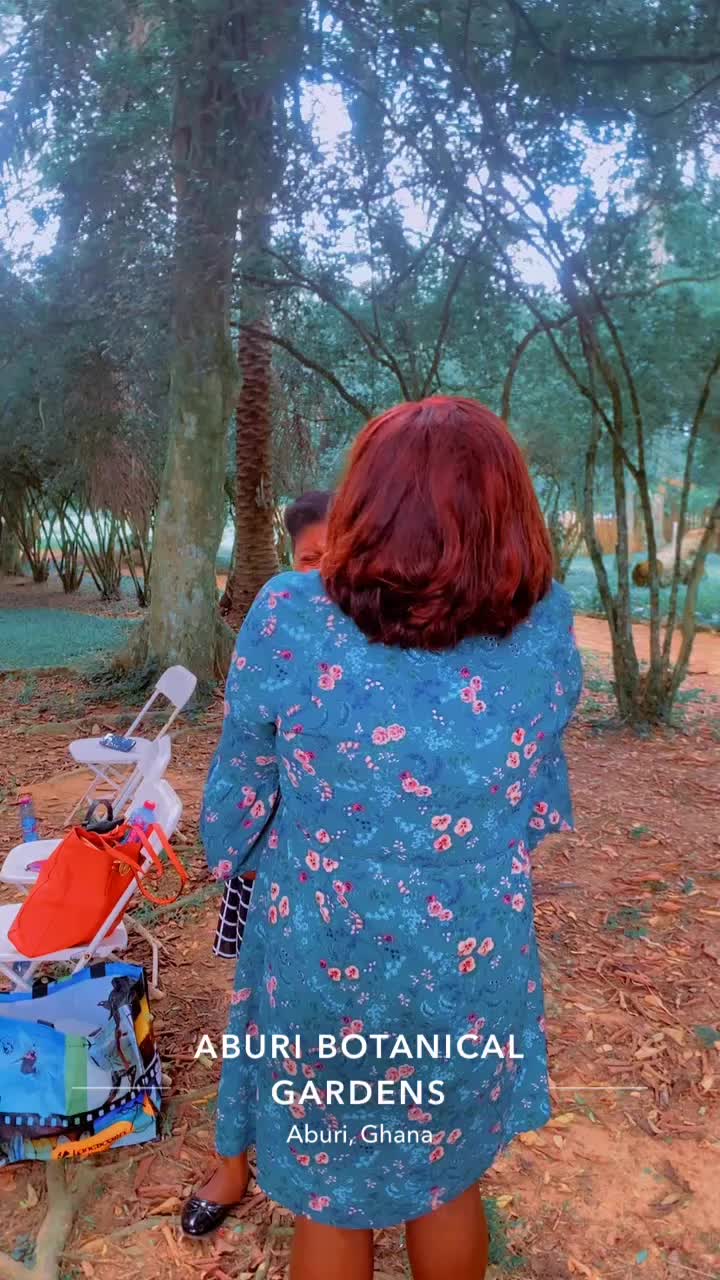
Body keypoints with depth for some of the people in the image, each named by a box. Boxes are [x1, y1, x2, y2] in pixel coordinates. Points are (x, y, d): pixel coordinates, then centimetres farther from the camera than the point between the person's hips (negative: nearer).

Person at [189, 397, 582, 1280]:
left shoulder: (291, 616, -19)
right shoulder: (546, 627, -13)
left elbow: (240, 777, -6)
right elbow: (542, 793, 2)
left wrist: (229, 861, 14)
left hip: (322, 958, -1)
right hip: (474, 965, 2)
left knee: (329, 1199, 24)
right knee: (449, 1180, 27)